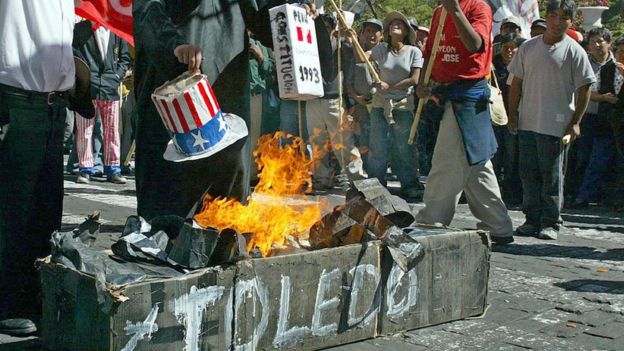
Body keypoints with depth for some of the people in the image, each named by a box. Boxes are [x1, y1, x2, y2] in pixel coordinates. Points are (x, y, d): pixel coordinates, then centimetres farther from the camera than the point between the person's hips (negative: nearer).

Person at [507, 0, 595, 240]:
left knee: (552, 175, 1)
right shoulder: (528, 47, 8)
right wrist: (513, 114, 7)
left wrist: (576, 122, -5)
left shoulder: (574, 51, -3)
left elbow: (584, 89, -2)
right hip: (527, 122, 4)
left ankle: (551, 222, 10)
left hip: (556, 125, -4)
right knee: (529, 174, 9)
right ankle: (532, 219, 19)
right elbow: (517, 82, 13)